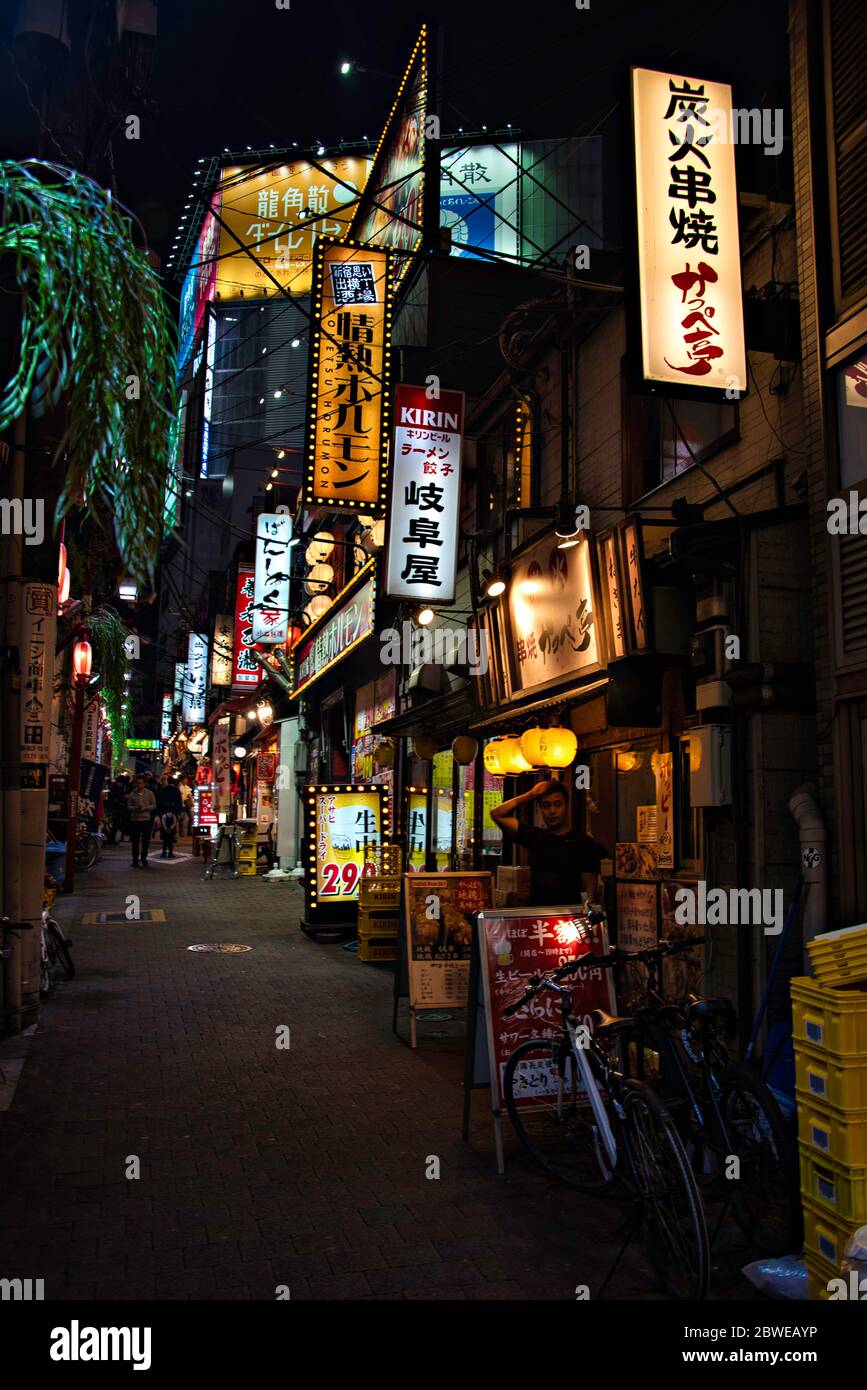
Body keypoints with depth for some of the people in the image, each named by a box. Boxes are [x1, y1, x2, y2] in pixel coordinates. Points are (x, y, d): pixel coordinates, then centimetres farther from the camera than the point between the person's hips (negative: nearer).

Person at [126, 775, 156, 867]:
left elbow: (154, 805, 3)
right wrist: (136, 808, -15)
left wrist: (145, 808, -14)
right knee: (135, 841, 0)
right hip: (135, 819, 0)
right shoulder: (132, 794, 3)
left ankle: (143, 859, 16)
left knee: (146, 841, 3)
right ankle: (135, 859, 9)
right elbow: (128, 806, 4)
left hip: (146, 819, 0)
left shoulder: (149, 793, 2)